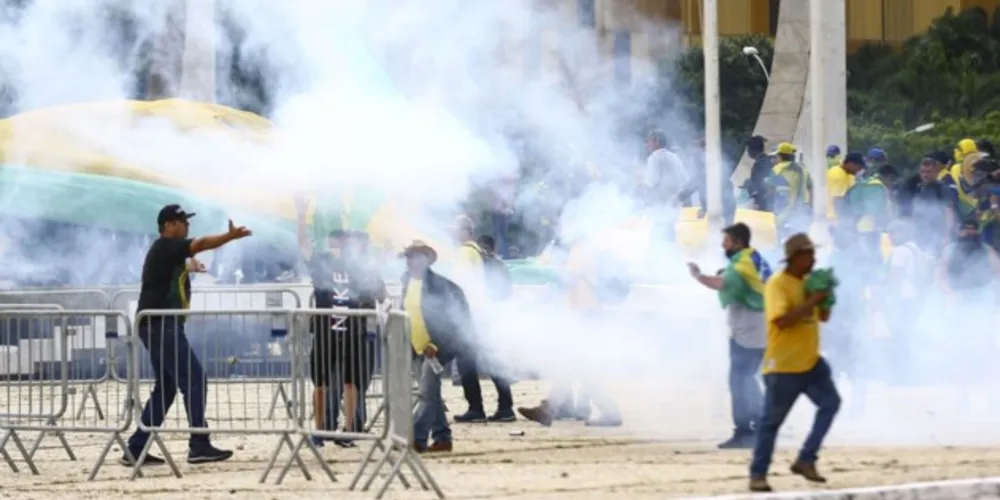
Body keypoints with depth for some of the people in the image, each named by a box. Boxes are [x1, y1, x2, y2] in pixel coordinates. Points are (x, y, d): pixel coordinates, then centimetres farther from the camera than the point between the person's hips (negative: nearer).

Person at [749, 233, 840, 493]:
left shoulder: (809, 282, 10)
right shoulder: (777, 284, -14)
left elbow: (823, 316, 18)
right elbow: (782, 320, -26)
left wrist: (825, 297, -2)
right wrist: (812, 301, -26)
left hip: (810, 361, 8)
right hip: (783, 365, -8)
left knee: (830, 403, 1)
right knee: (772, 420, -2)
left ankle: (805, 460, 6)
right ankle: (757, 474, 6)